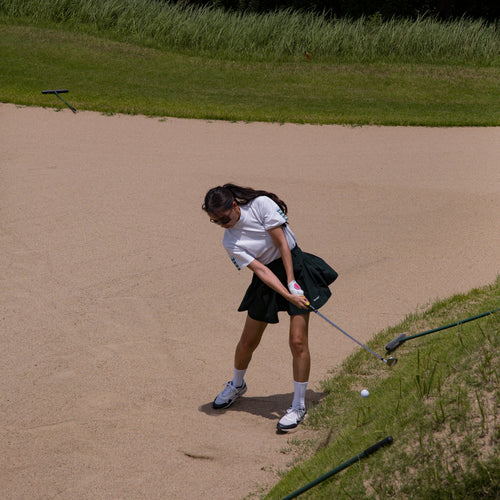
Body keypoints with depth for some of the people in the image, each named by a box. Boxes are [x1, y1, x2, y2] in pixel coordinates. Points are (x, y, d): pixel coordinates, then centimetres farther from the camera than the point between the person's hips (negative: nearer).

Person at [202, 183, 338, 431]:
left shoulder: (262, 204, -19)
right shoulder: (230, 242, -9)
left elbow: (282, 244, -16)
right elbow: (260, 269, -17)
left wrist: (292, 283, -18)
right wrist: (288, 295, -28)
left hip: (296, 268, -4)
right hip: (268, 278, 4)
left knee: (298, 341, -11)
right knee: (248, 341, 8)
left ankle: (298, 406, -1)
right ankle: (237, 385, 39)